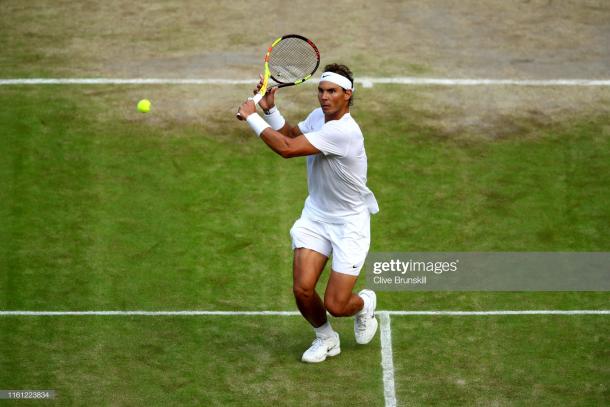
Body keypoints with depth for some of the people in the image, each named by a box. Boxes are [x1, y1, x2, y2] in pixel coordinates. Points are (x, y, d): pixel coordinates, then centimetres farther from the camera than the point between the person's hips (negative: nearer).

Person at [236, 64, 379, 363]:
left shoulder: (344, 131, -28)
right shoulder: (318, 116, -1)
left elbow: (287, 148, -31)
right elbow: (291, 134, 21)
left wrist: (252, 116, -21)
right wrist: (270, 108, 3)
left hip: (349, 223, -6)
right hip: (315, 215, 7)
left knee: (336, 306, -10)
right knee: (303, 289, -10)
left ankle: (365, 303, 28)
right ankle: (326, 339, 20)